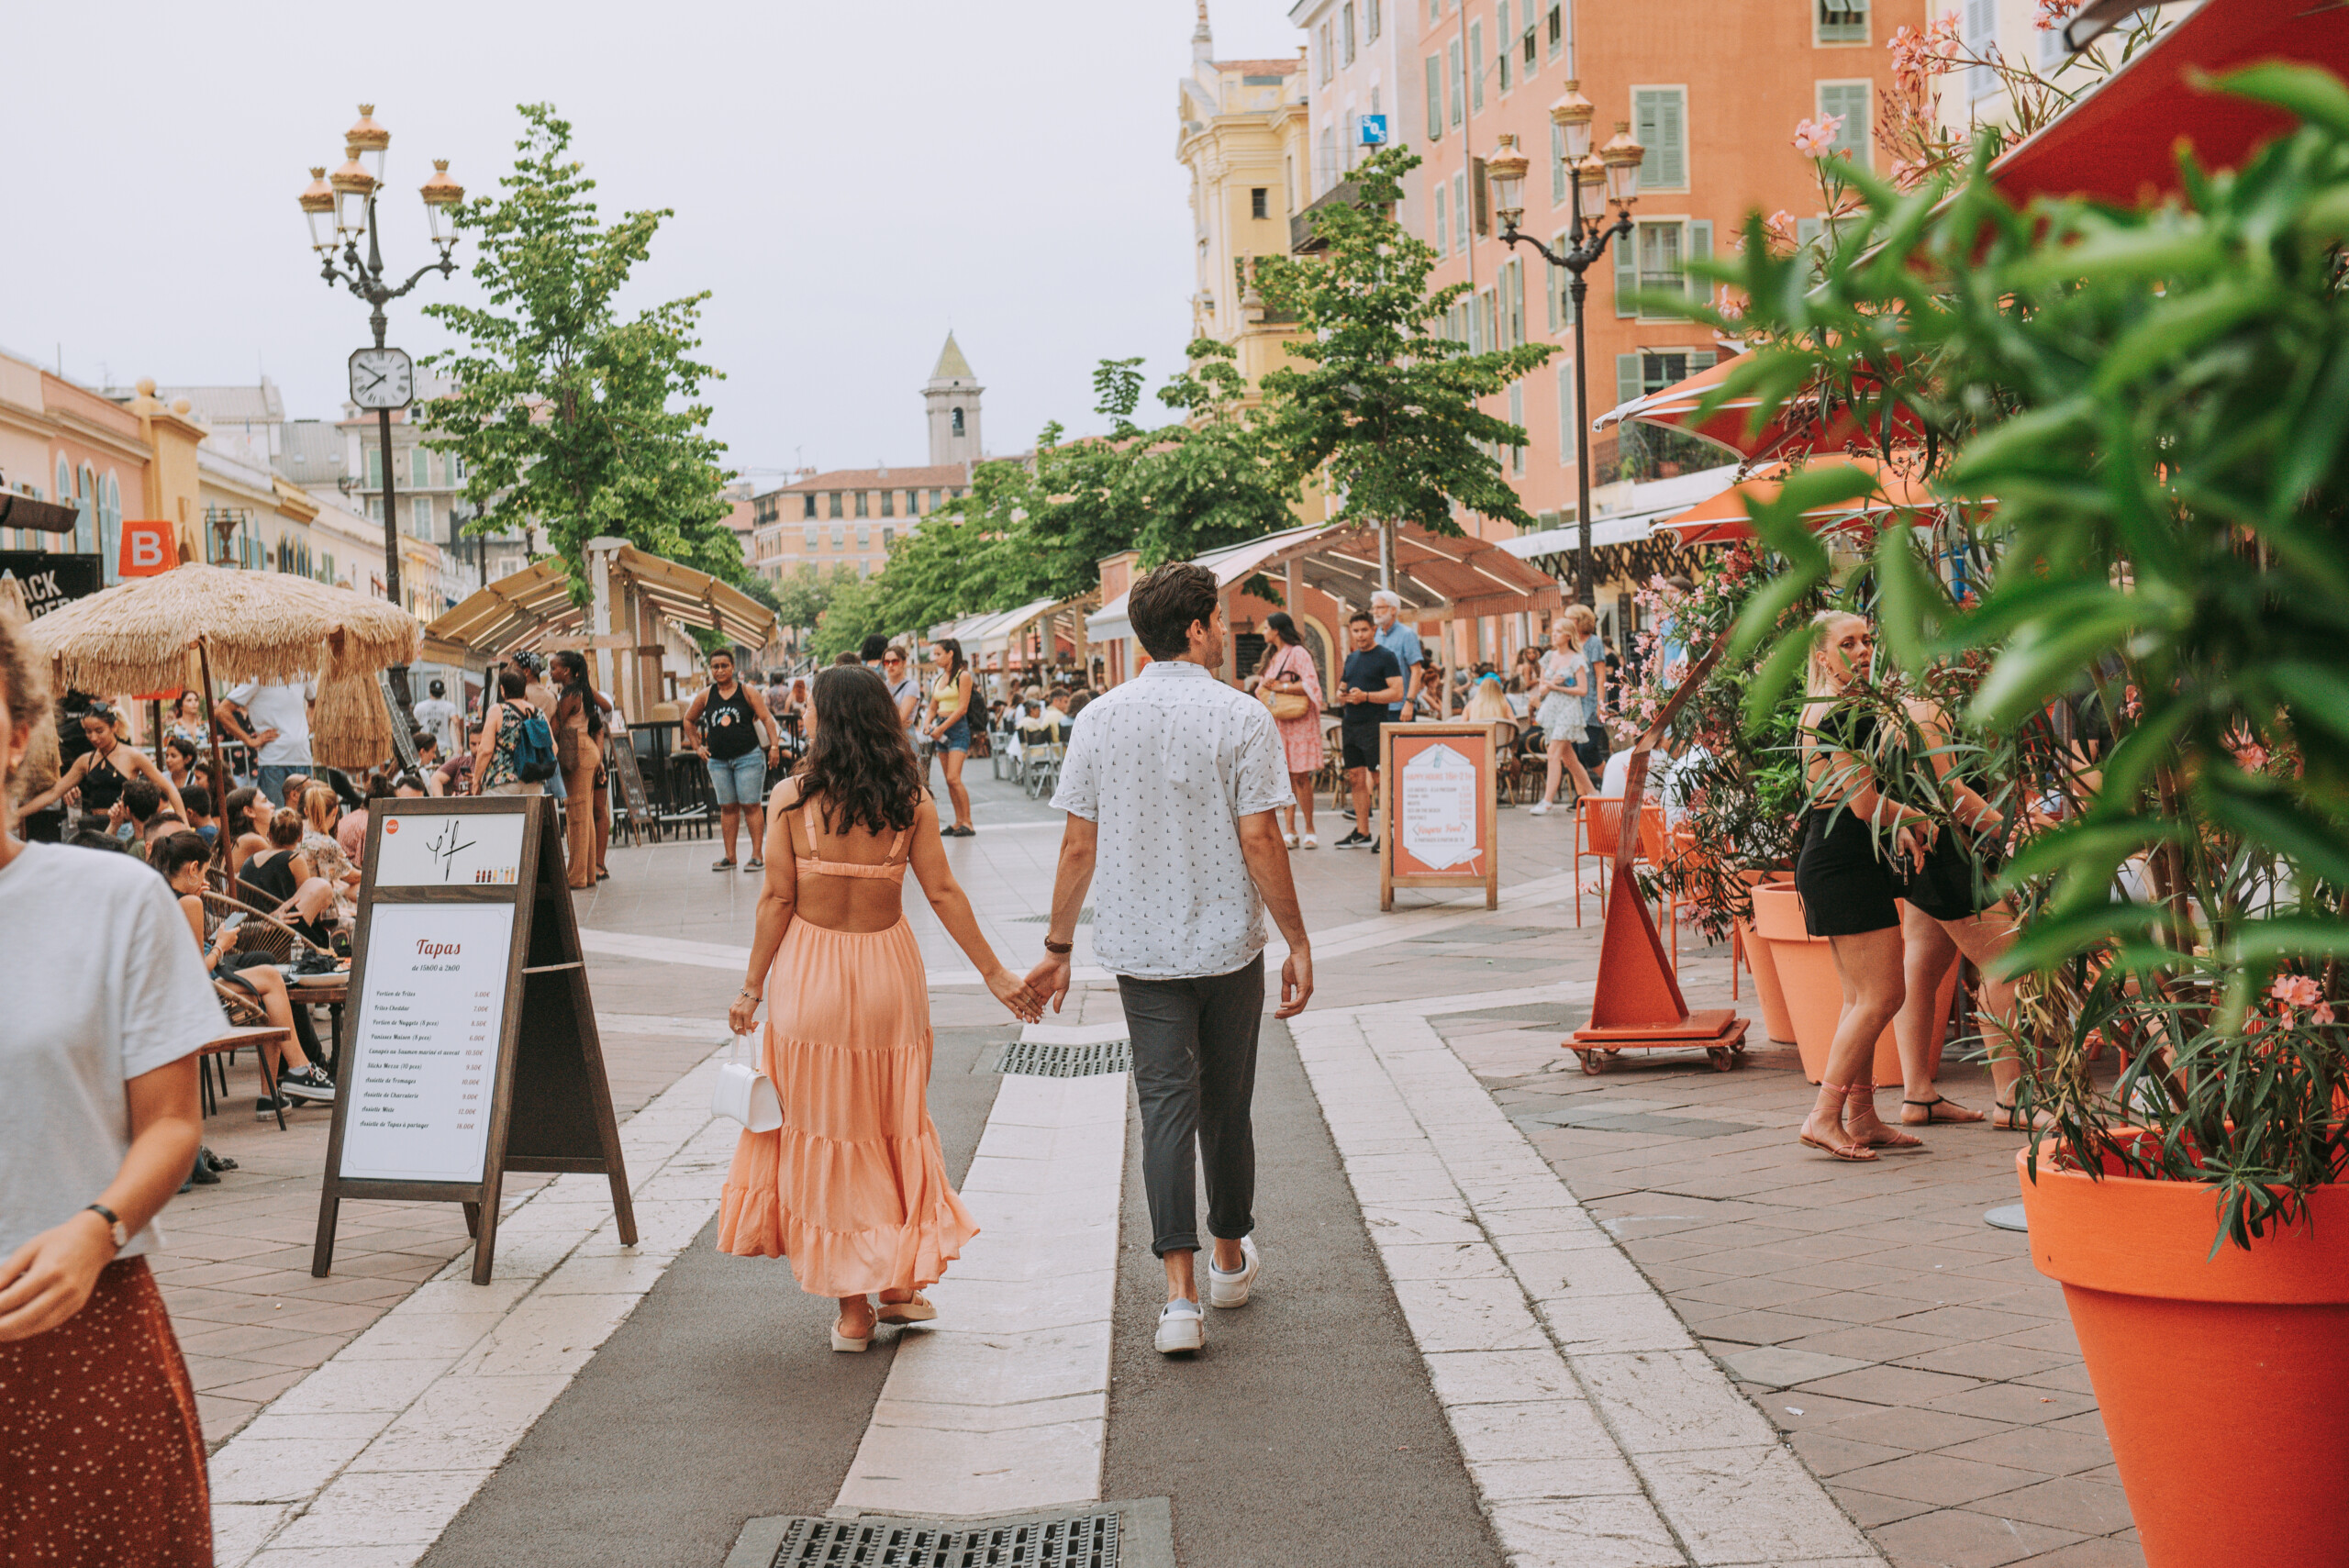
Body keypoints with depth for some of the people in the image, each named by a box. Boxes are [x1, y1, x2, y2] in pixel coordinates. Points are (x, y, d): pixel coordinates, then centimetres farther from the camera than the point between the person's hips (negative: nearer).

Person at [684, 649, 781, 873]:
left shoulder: (746, 692, -1)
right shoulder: (705, 696, 6)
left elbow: (766, 719, -4)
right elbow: (689, 720, 20)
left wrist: (774, 746, -14)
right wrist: (697, 746, 11)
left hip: (748, 757, -3)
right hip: (718, 760, 3)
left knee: (751, 805, -4)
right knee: (727, 807, 6)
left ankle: (757, 855, -1)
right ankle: (729, 856, 11)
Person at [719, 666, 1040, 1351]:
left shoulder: (793, 797, -8)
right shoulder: (911, 801, -4)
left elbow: (776, 899, -7)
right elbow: (944, 893, -3)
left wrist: (753, 986, 1)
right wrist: (994, 973, 5)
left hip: (810, 973, -2)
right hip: (888, 971, 2)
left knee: (826, 1133, 8)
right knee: (895, 1126, 17)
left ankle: (852, 1305, 10)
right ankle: (899, 1282, 22)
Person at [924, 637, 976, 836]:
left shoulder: (963, 676, -6)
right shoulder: (938, 679, 15)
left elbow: (962, 708, -12)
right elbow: (933, 707, 18)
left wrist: (942, 728, -15)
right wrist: (928, 725, -1)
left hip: (957, 728, -7)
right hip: (941, 728, 7)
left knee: (954, 778, -16)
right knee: (949, 780, 5)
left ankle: (967, 823, -12)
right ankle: (959, 822, 8)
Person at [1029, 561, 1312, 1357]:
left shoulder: (1100, 719, 1)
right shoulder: (1241, 717, -9)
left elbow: (1079, 847, 2)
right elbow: (1259, 842, -11)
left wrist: (1057, 947, 10)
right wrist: (1296, 942, -3)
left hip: (1139, 948, 2)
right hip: (1228, 942, -2)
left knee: (1166, 1105, 1)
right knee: (1225, 1104, 14)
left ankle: (1181, 1292, -9)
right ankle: (1230, 1259, 32)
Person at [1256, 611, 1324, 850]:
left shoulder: (1298, 653, -7)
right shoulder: (1271, 655, 19)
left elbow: (1311, 685, -17)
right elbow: (1263, 686, 22)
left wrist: (1280, 687, -15)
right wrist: (1263, 685, -1)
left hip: (1299, 721, -7)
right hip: (1277, 721, 7)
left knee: (1300, 777, -8)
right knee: (1285, 776, 3)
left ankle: (1309, 830, -1)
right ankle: (1290, 830, 3)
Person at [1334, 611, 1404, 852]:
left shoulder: (1386, 657, -5)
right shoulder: (1351, 659, 17)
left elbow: (1397, 693, -12)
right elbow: (1341, 690, 25)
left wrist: (1365, 696, -18)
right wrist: (1343, 696, 1)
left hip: (1375, 725, -7)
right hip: (1350, 724, 7)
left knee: (1380, 780, -6)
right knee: (1356, 778, 8)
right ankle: (1362, 833, 14)